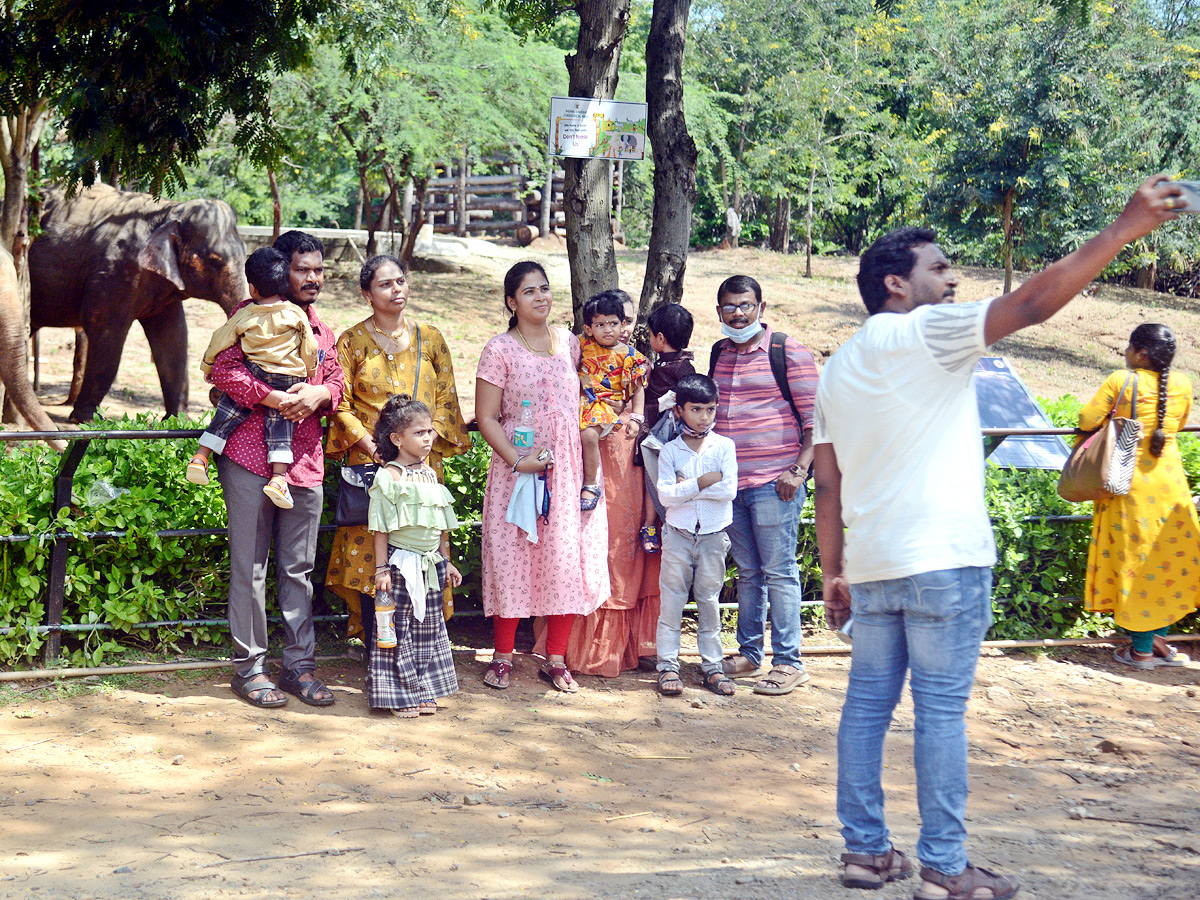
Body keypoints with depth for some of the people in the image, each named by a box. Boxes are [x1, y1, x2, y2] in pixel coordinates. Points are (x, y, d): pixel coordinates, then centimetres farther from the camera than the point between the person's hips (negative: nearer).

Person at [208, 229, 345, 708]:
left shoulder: (321, 329, 20)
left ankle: (299, 665, 15)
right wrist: (271, 397, -19)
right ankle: (249, 666, 6)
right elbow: (222, 368, -10)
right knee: (249, 568, -1)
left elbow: (337, 382, 17)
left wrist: (319, 393, -6)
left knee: (298, 569, 8)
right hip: (251, 457, -5)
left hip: (305, 462, 5)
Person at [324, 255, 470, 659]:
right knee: (369, 555, -4)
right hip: (369, 463, -2)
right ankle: (376, 659, 4)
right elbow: (341, 406, 0)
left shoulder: (429, 338, 10)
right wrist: (373, 445, -12)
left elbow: (446, 399, 9)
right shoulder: (352, 342, 3)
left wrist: (425, 440, -6)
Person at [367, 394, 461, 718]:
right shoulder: (388, 477, -9)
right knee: (397, 626, -1)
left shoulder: (430, 475, 10)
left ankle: (424, 690, 20)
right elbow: (381, 528, -9)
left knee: (428, 626, 11)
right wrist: (381, 568, -12)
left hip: (430, 564, 6)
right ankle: (400, 693, 7)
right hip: (401, 564, -6)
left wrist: (446, 561, 18)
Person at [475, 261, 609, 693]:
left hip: (568, 468, 3)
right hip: (517, 468, -3)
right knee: (512, 560, -2)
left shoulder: (569, 343, 10)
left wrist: (589, 470, 8)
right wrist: (517, 460, -16)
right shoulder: (500, 350, -2)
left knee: (568, 561, 1)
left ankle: (555, 660, 12)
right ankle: (502, 658, 11)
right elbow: (486, 417, -5)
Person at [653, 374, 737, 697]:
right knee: (672, 600, 1)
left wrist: (686, 486, -12)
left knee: (710, 600, 7)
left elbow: (729, 490, -12)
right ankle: (668, 666, 6)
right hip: (679, 533, 0)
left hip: (713, 535, 0)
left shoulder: (724, 447, 0)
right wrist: (703, 482, -18)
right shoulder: (670, 450, 0)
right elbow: (665, 495, -11)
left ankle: (712, 665, 14)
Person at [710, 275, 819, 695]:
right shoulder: (718, 353, 14)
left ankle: (789, 662, 2)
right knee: (747, 571, 12)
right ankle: (748, 652, 21)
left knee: (779, 572, -3)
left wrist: (799, 470, -14)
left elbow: (815, 419, -5)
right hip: (730, 482, 6)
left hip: (774, 482, -6)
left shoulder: (789, 352, -4)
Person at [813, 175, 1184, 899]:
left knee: (868, 704, 10)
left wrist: (833, 572, 17)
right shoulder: (926, 333, -8)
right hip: (943, 561, -7)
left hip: (870, 565, 7)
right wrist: (1126, 227, -17)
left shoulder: (839, 369, 14)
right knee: (942, 712, -3)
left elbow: (828, 486, 13)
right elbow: (1032, 304, -17)